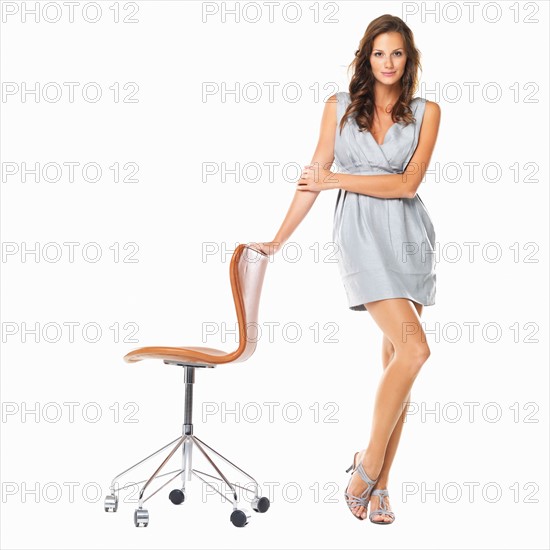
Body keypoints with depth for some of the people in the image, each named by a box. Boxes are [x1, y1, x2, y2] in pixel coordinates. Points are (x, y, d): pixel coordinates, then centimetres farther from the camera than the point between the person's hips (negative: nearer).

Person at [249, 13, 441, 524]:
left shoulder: (426, 111, 7)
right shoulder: (339, 107, 7)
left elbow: (407, 183, -4)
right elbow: (313, 178, 9)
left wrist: (338, 179, -5)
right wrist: (277, 240, 8)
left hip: (408, 233, 2)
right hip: (360, 233, -2)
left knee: (396, 356, 1)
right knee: (413, 348, -18)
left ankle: (378, 482, 9)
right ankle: (369, 463, -3)